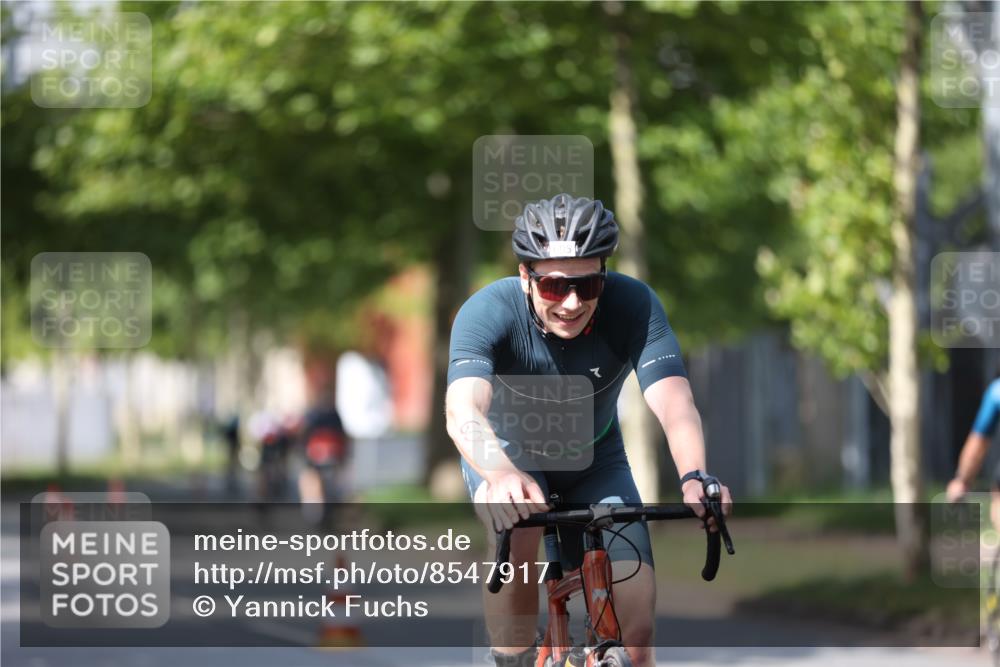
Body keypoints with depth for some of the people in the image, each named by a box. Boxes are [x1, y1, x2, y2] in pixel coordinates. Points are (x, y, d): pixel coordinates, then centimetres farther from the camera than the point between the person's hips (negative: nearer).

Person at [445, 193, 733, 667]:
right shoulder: (488, 312, -32)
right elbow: (463, 410, -48)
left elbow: (674, 403, -41)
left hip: (594, 463, 2)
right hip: (505, 451, -2)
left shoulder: (634, 305, -29)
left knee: (635, 620, -13)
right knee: (518, 526, -36)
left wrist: (694, 477, -62)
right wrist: (503, 475, -69)